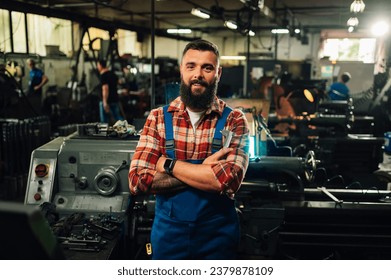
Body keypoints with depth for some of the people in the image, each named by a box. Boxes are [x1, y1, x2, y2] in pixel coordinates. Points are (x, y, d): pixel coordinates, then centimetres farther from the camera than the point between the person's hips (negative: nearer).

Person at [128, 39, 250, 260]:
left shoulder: (234, 120, -7)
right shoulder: (158, 118, -3)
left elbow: (229, 181, -22)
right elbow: (138, 181, -13)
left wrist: (168, 164, -16)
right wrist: (205, 173, -18)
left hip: (218, 235, -1)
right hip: (168, 232, 1)